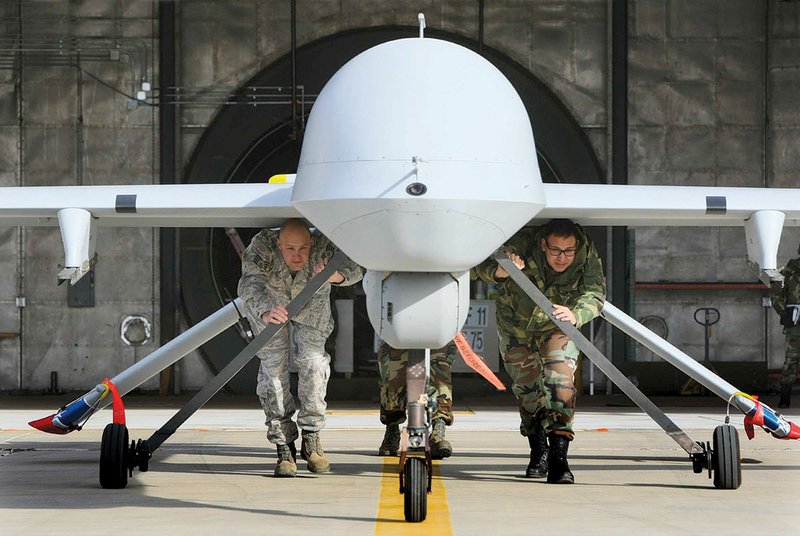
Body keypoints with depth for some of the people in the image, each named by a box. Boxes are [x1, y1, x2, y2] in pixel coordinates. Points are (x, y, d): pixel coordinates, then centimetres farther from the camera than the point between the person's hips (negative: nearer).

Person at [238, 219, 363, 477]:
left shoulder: (323, 245, -38)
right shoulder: (261, 246, -40)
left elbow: (353, 268, -53)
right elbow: (250, 284, -53)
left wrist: (335, 275, -76)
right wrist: (265, 312, -74)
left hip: (311, 305, 1)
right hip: (270, 301, -1)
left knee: (312, 360, -15)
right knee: (274, 366, -11)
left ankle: (311, 440, -2)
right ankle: (284, 448, -6)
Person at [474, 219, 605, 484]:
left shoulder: (587, 255, -31)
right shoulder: (521, 243, -34)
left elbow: (595, 294, -39)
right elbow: (482, 264, -30)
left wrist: (575, 315, -60)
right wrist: (499, 272, -54)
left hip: (556, 326, -1)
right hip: (515, 322, 1)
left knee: (560, 380, -21)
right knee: (526, 386, 8)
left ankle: (558, 456, -25)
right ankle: (538, 451, 30)